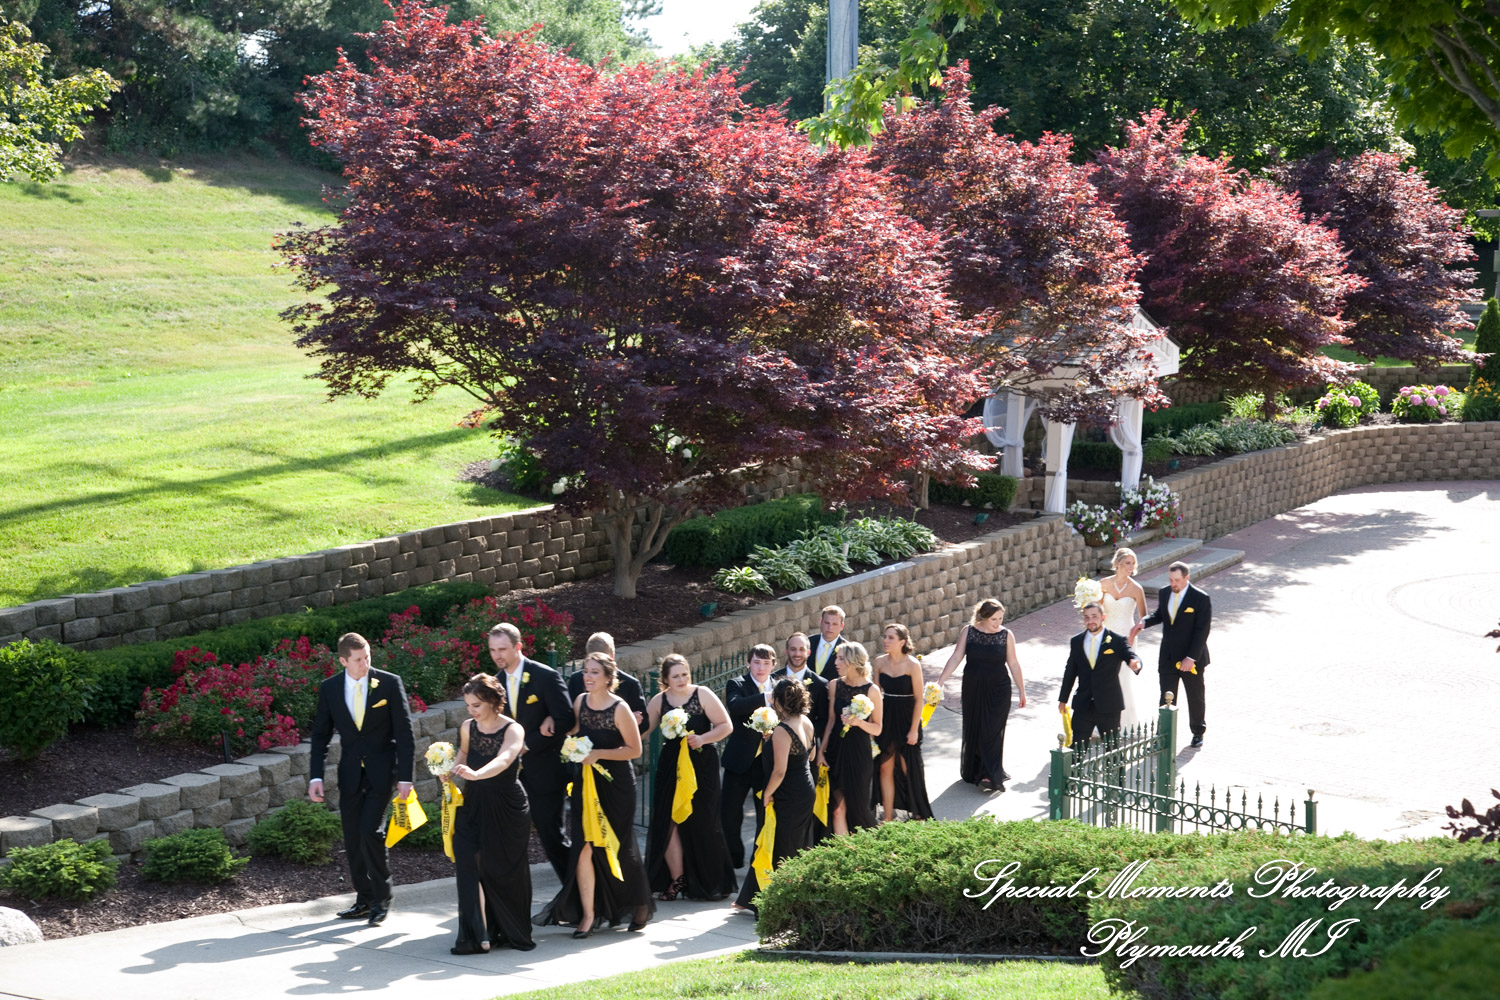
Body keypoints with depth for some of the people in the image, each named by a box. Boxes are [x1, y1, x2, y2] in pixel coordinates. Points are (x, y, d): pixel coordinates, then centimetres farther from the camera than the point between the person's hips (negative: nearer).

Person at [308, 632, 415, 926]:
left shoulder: (389, 683, -7)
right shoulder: (329, 688, 0)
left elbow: (404, 732, -5)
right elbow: (321, 735, 6)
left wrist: (405, 776, -9)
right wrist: (316, 776, -3)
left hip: (381, 769, -4)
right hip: (350, 772, 4)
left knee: (371, 831, -15)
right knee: (352, 840, 5)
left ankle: (381, 899, 0)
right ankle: (365, 900, 17)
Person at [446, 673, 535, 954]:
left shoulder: (512, 730, -15)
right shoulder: (467, 727, 1)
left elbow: (503, 761, -33)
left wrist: (475, 774, -51)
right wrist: (453, 770, 2)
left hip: (507, 809, -4)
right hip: (473, 806, 4)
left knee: (505, 870, 4)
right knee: (471, 865, -8)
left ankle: (514, 933, 23)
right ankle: (477, 935, -4)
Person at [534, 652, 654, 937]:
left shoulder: (620, 709, -13)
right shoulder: (580, 701, 2)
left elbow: (634, 749, -12)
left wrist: (598, 754, -19)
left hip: (616, 785, -4)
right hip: (585, 784, 4)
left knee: (619, 848, 9)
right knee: (584, 847, -6)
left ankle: (640, 905, 32)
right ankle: (588, 915, 1)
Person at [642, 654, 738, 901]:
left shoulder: (702, 695, -3)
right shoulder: (659, 701, 7)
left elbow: (725, 726, -4)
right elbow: (642, 729, 11)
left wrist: (702, 739, -17)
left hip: (701, 766, -3)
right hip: (670, 767, 3)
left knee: (700, 823, 2)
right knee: (668, 822, -2)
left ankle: (710, 882, 14)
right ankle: (677, 879, 8)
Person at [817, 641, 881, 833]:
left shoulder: (871, 690, -9)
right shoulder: (835, 686, 2)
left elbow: (877, 729, -3)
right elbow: (831, 722, 9)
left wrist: (858, 722, -21)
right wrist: (821, 751, 6)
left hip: (859, 753, -3)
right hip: (837, 751, 3)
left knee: (858, 805, 6)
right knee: (838, 807, -1)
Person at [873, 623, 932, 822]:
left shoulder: (913, 664, -14)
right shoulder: (880, 662, -1)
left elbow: (919, 699, -11)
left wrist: (914, 729, -12)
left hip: (907, 719, -4)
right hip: (886, 719, 4)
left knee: (909, 769, 5)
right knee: (885, 768, 6)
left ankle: (918, 813, 24)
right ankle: (887, 816, 15)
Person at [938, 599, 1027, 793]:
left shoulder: (1006, 635, -6)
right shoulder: (968, 632, -5)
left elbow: (1013, 664, 1)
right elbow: (956, 658, -4)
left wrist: (1021, 690, 6)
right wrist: (939, 682, -9)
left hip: (998, 690, -1)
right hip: (973, 689, 2)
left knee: (992, 731, -4)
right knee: (973, 729, 11)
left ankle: (989, 776, 2)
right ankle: (973, 771, 28)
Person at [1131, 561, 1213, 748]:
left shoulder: (1201, 599, -16)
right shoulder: (1164, 594, 1)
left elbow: (1202, 631, -16)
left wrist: (1191, 658, -20)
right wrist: (1144, 621, -3)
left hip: (1191, 658, -4)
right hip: (1167, 658, 4)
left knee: (1195, 697, 13)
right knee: (1166, 698, 2)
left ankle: (1198, 732, 31)